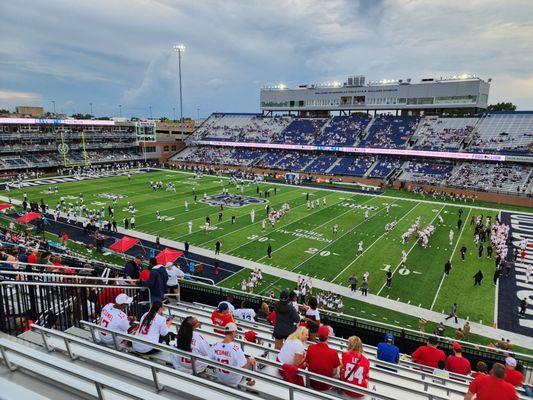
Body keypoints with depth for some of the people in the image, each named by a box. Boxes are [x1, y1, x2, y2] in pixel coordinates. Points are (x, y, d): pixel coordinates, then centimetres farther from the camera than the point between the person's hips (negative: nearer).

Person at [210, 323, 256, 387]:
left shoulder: (215, 346, -16)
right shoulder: (236, 348, -31)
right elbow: (244, 368, -28)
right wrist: (250, 361, -8)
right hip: (234, 381, -5)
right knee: (252, 360, 14)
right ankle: (250, 380, 36)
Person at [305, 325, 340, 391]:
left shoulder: (310, 348, -18)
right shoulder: (333, 353, -26)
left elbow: (307, 365, -3)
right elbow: (334, 372, -12)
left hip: (312, 384, 3)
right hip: (326, 386, -3)